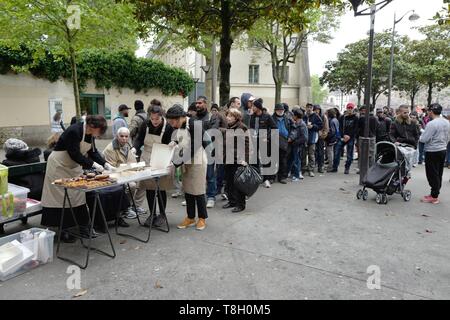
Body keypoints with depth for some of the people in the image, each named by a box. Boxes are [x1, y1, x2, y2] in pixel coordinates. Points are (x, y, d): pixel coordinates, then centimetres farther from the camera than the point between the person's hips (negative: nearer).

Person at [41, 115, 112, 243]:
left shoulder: (90, 134, -3)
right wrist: (93, 164, -29)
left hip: (74, 166, 8)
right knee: (63, 197, -4)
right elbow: (75, 154, -29)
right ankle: (63, 231, 4)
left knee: (79, 195, 7)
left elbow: (93, 151, 4)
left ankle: (83, 226, 14)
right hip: (59, 166, -8)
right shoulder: (74, 131, -28)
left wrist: (105, 164, -7)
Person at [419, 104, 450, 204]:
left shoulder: (432, 124, -21)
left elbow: (423, 139, -21)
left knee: (432, 174, 0)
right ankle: (436, 193, 23)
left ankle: (434, 196, 6)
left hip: (433, 152, -8)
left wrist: (420, 136, -1)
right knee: (439, 173, 14)